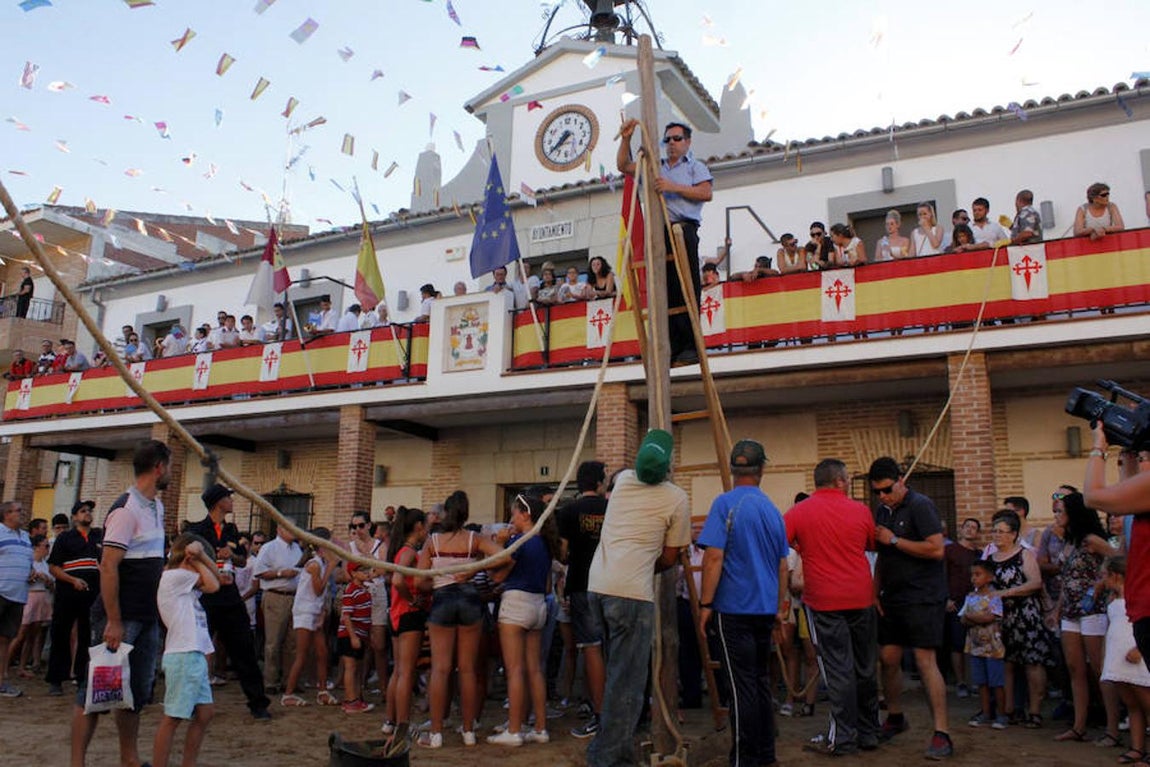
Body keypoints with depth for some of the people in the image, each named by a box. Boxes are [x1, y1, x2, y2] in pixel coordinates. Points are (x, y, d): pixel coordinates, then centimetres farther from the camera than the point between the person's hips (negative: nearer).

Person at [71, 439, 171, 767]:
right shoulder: (126, 509, -16)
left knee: (137, 691, 15)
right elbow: (108, 566, -20)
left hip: (147, 617, 9)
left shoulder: (156, 506, 11)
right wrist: (113, 621, -21)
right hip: (120, 618, -8)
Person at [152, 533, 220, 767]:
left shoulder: (185, 583, 18)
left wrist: (201, 554, 3)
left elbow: (215, 578, 14)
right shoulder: (173, 576, -8)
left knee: (204, 713, 13)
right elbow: (213, 585, -8)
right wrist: (196, 561, 3)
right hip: (182, 656, -9)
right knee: (172, 718, -5)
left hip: (195, 655, 10)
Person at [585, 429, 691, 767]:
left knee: (617, 669, 20)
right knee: (627, 678, 1)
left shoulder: (622, 480, 12)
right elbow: (669, 558, 5)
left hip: (597, 584, 6)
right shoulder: (676, 499, 0)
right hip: (632, 590, -6)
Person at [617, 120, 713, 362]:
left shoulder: (695, 167, 15)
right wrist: (626, 139, 11)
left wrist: (675, 187, -8)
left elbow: (707, 193, -2)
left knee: (687, 289, -10)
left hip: (683, 230, -4)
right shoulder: (654, 167, 28)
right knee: (664, 291, -1)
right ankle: (673, 347, 0)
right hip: (658, 232, 4)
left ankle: (691, 345, -11)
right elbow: (623, 166, 23)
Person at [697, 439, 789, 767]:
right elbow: (782, 565, 15)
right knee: (761, 681, 16)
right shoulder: (773, 509, 8)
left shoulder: (726, 503, -11)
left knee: (742, 687, -1)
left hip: (735, 608, -6)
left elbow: (714, 558, -17)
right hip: (765, 609, 6)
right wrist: (780, 606, 25)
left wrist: (705, 604, -10)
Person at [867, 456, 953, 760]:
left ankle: (941, 734, -4)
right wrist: (876, 592, 10)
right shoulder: (884, 511, 12)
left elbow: (937, 549, -21)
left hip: (923, 598, -7)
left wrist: (894, 540, -17)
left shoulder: (920, 505, -11)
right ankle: (895, 718, 27)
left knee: (925, 660, -10)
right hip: (892, 599, 7)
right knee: (888, 658, 9)